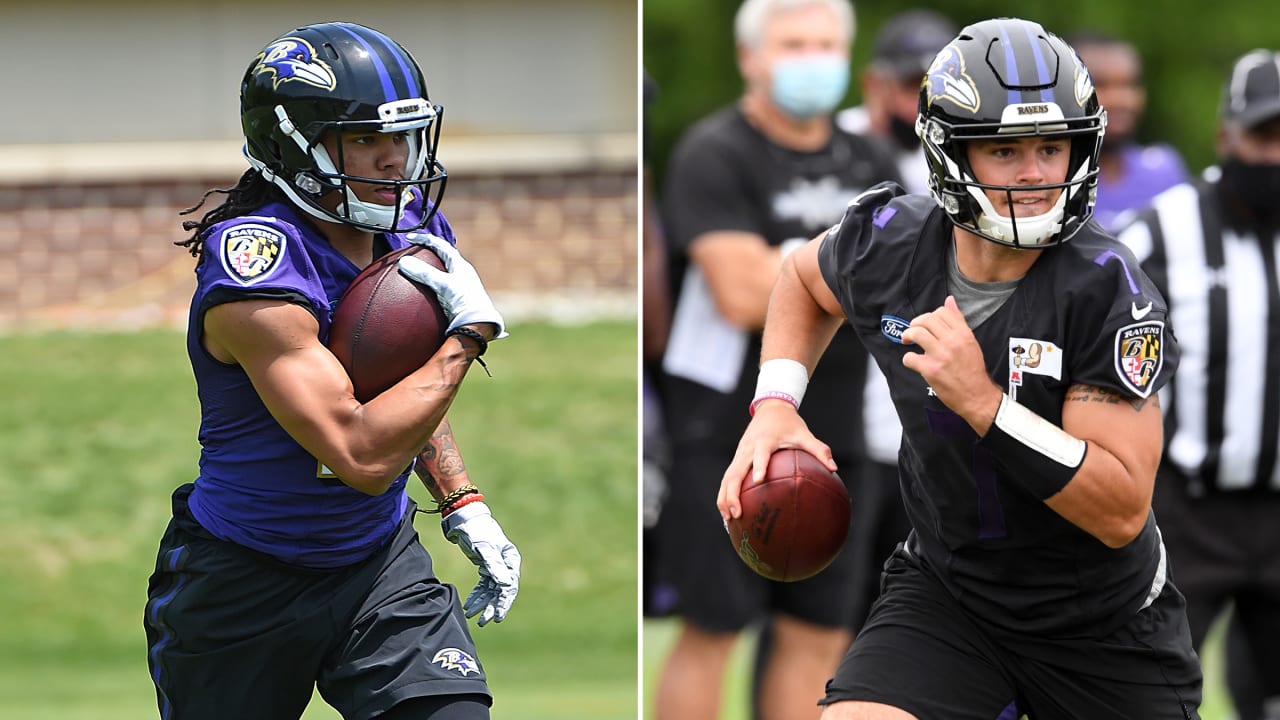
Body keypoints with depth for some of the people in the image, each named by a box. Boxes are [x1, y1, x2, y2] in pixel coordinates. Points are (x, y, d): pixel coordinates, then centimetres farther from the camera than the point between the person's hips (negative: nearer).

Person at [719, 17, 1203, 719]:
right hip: (945, 592, 2)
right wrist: (773, 409, 0)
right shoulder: (890, 244, -11)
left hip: (1105, 627, -2)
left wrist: (981, 400, -35)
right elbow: (804, 278, 16)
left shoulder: (1107, 290, -23)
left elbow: (1122, 513, -27)